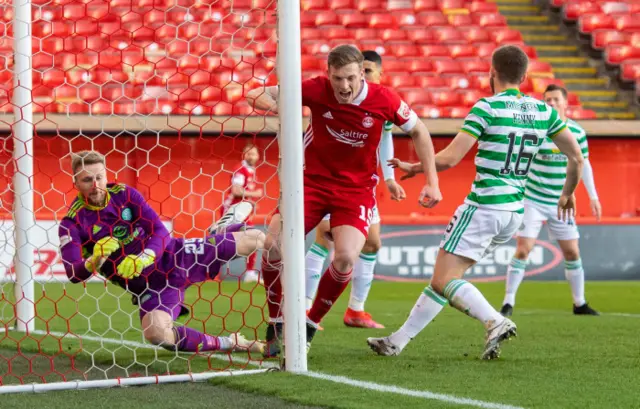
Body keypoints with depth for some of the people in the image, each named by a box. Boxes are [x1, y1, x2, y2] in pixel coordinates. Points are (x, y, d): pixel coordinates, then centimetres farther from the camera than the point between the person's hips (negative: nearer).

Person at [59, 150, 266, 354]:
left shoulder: (124, 194, -5)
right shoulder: (72, 223, -11)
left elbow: (160, 232, -10)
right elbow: (73, 274, -20)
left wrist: (142, 258, -30)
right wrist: (94, 261, -41)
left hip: (174, 255, 2)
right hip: (145, 283, -2)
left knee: (256, 239, -5)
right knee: (155, 333, -35)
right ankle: (229, 343, -15)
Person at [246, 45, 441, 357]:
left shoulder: (383, 100, -15)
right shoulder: (316, 90, -16)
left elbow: (418, 131, 2)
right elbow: (257, 95, -11)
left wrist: (432, 182, -1)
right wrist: (272, 105, -36)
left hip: (357, 188, -1)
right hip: (313, 180, 1)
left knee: (346, 258, -23)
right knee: (273, 245, -17)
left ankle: (310, 325, 2)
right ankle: (276, 327, 4)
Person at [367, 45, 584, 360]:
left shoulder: (487, 107, -10)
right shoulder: (543, 111, 8)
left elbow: (450, 158, -14)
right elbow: (576, 158, 10)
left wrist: (414, 168, 4)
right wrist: (568, 193, 27)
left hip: (483, 207, -8)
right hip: (514, 212, 8)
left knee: (444, 280, -7)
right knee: (444, 277, 14)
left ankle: (495, 322, -27)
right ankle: (398, 341, 16)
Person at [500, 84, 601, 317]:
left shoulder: (577, 132, 0)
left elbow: (583, 164, 12)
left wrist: (593, 196, 11)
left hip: (560, 203, 4)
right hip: (533, 201, -4)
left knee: (572, 253, 6)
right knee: (523, 250, -11)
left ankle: (579, 303, 21)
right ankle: (508, 303, -3)